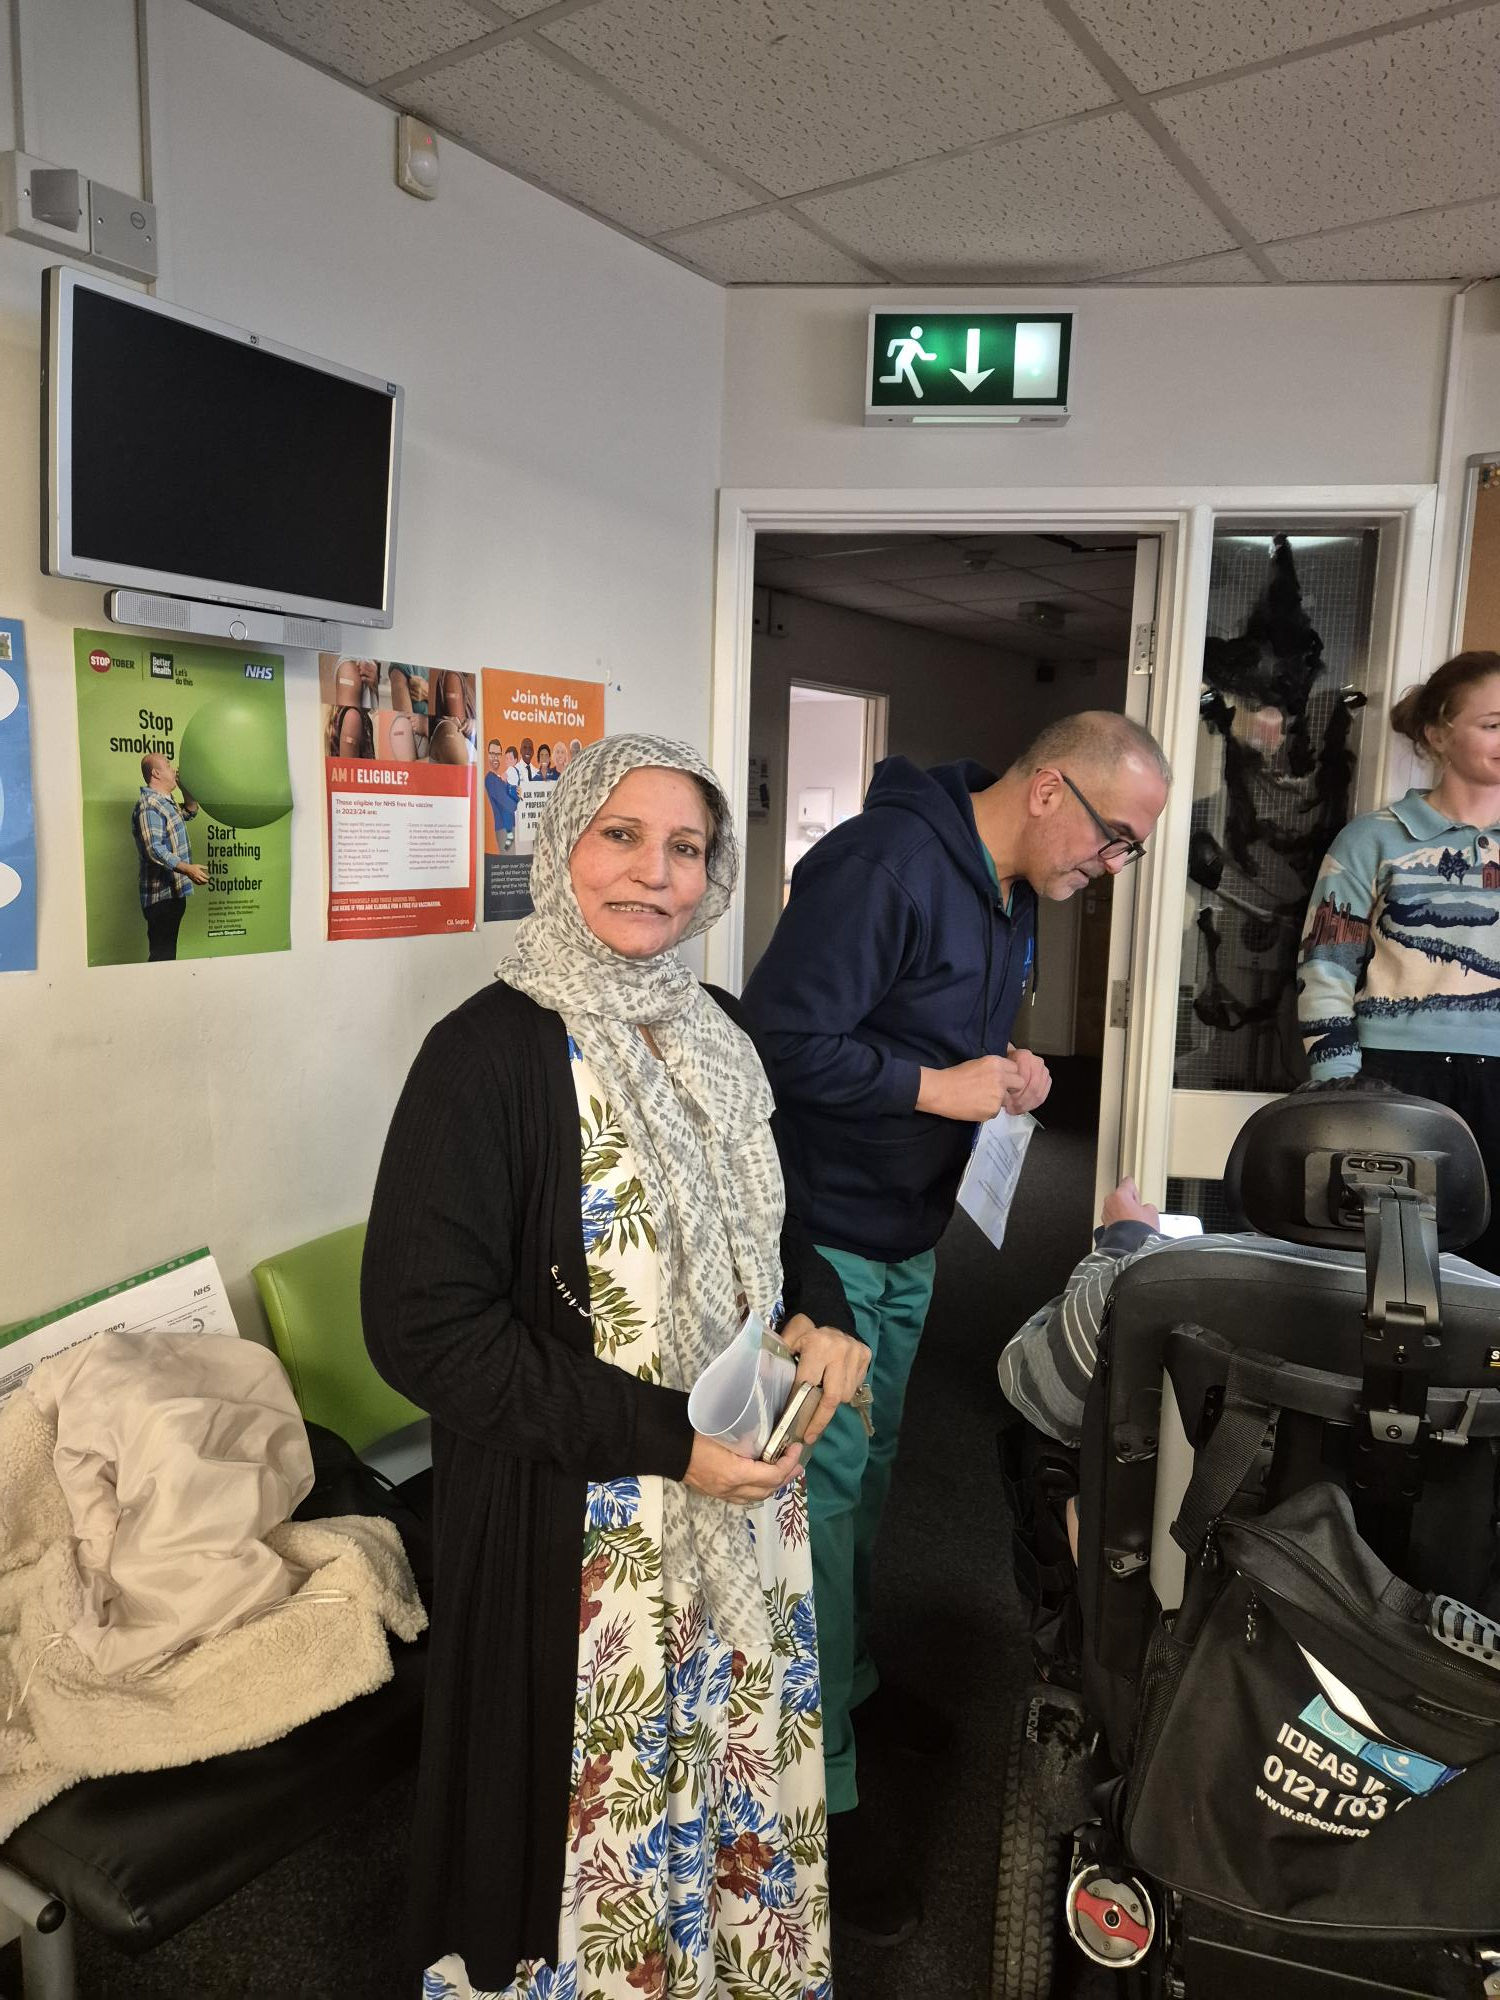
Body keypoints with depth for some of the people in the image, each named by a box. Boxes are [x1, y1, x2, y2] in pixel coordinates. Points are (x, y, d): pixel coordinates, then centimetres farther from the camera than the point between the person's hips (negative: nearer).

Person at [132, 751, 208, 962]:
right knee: (161, 955, -10)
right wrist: (187, 869, -29)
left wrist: (184, 788, 17)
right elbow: (154, 850, -24)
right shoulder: (149, 805, -15)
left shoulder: (165, 802, 16)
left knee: (167, 952, 15)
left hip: (173, 892, 10)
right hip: (161, 895, -10)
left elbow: (190, 812, 34)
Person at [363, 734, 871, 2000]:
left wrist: (823, 1316, -5)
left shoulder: (714, 1034, 3)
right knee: (600, 1810, 13)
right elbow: (424, 1327, -21)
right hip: (576, 1530, -6)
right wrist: (663, 1438, -22)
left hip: (744, 1497, 7)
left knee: (737, 1774, 23)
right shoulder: (491, 1053, -18)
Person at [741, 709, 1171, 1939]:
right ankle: (824, 1789, 15)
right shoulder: (882, 864, -24)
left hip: (912, 1238, 9)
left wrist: (1004, 1075, -1)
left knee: (870, 1471, 21)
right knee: (826, 1488, -1)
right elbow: (783, 1040, -28)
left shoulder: (1014, 897, 7)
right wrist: (936, 1087, -24)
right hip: (823, 1236, -9)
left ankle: (851, 1676, 42)